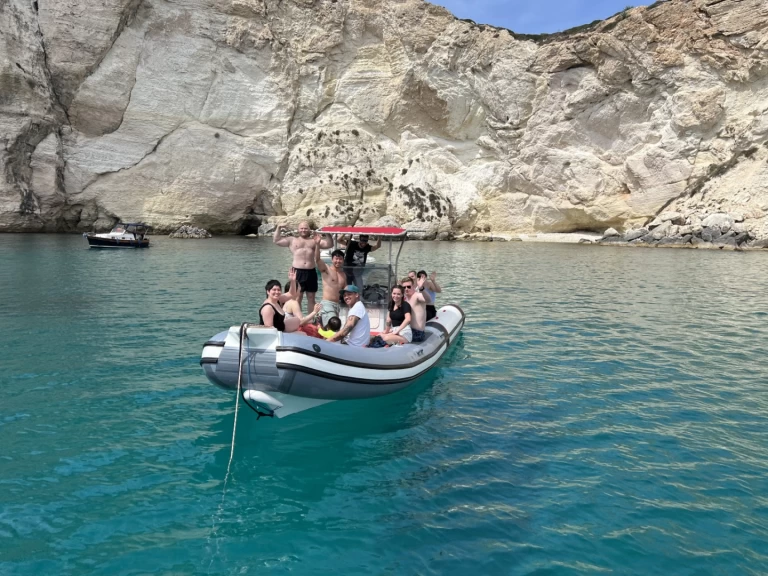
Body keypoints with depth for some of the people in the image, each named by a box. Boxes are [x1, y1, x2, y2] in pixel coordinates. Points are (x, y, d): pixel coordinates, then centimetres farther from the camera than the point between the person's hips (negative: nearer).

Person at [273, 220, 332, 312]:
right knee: (297, 297, -2)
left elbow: (329, 244, 9)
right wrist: (278, 228, 4)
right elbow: (276, 240, 11)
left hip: (311, 272, 2)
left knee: (311, 297, 7)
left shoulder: (315, 241, 15)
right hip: (297, 272, -1)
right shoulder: (292, 240, 13)